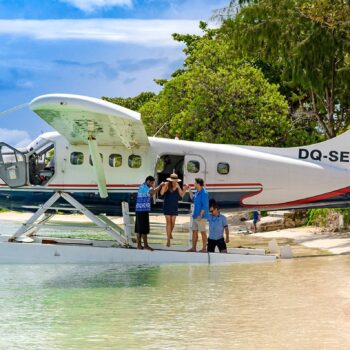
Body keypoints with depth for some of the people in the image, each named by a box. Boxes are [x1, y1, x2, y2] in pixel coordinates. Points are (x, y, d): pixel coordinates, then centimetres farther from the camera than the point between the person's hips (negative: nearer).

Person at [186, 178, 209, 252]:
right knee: (194, 231, 11)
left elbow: (205, 206, -21)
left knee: (203, 232, -2)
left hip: (202, 216, -10)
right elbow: (193, 198, 31)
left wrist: (200, 215, -24)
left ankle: (204, 248, 4)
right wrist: (189, 190, 23)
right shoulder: (197, 192, 11)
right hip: (196, 216, 10)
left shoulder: (204, 193, -17)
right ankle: (193, 248, 18)